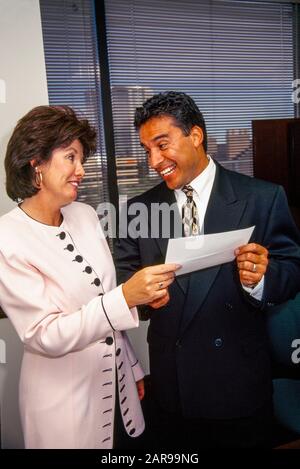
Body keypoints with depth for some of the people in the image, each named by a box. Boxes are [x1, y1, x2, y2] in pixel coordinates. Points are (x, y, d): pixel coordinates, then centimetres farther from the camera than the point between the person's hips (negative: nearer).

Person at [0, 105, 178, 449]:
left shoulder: (86, 215, -2)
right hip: (64, 398, -5)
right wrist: (125, 297, -34)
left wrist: (132, 367, 14)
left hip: (117, 381, 6)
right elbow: (44, 336, -22)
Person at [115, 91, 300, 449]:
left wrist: (261, 278, -26)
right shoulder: (139, 209, 1)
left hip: (239, 382, -2)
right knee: (172, 448, 21)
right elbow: (122, 275, 0)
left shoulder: (263, 198, -7)